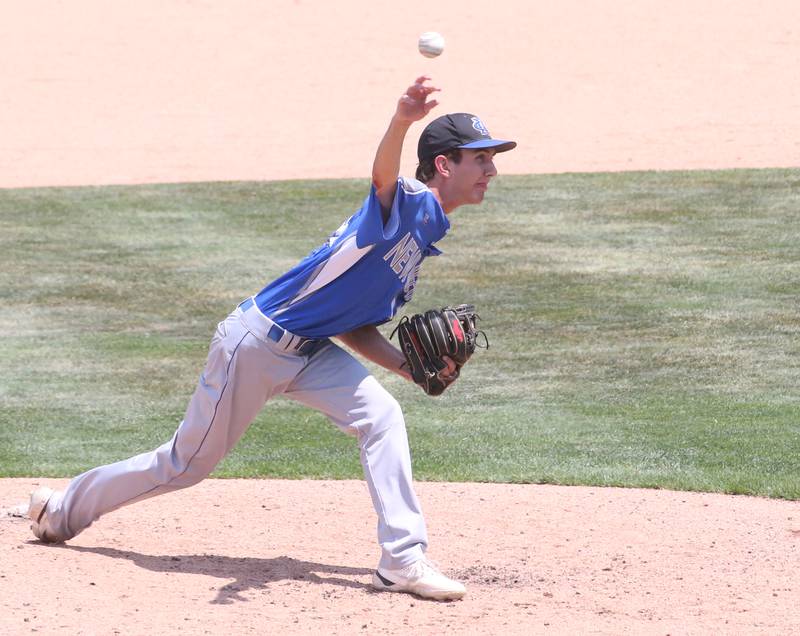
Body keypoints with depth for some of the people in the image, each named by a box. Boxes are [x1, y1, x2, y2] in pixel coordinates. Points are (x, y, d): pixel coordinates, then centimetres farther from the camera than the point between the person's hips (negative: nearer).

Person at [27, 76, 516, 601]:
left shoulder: (426, 238, 10)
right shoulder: (408, 204, -18)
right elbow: (384, 177, -46)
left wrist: (410, 366, 0)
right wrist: (401, 123, -68)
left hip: (312, 353, 8)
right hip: (257, 344, -8)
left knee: (382, 417, -12)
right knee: (188, 464, 7)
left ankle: (404, 561, -13)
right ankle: (63, 510, 29)